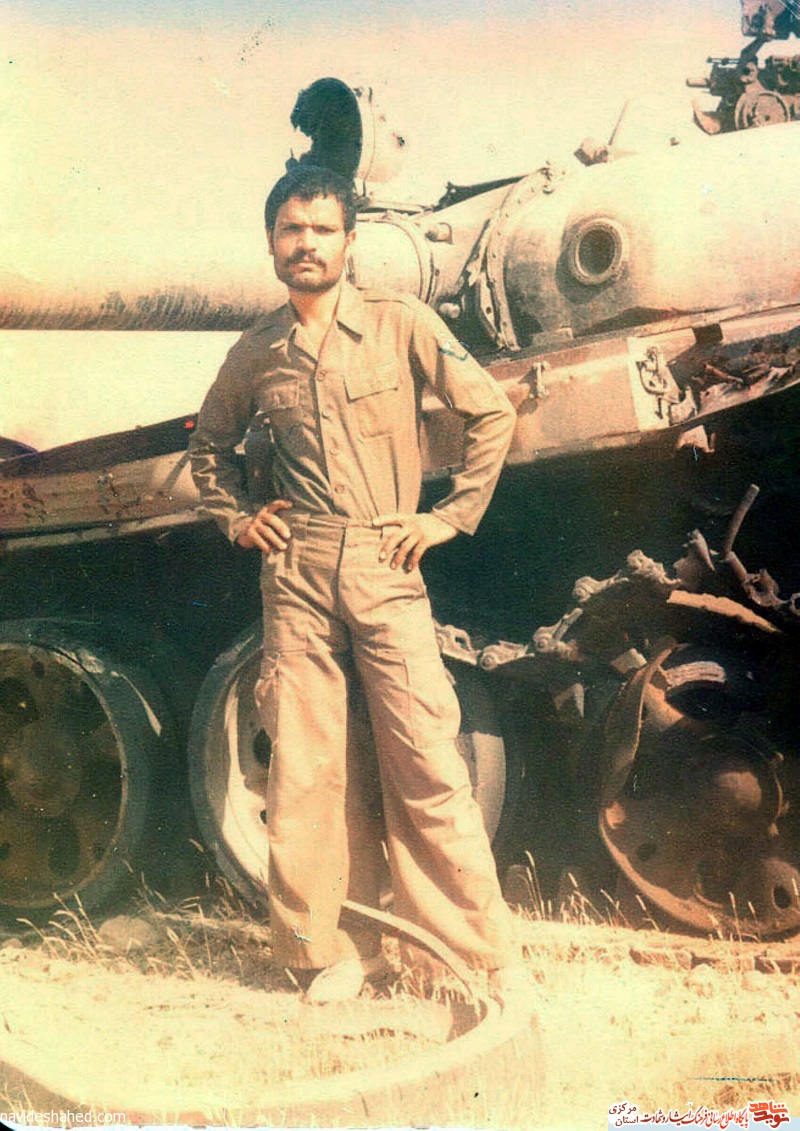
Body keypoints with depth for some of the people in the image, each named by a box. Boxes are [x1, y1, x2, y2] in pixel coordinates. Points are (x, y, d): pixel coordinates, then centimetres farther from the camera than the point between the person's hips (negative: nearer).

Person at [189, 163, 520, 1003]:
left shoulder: (401, 324, 2)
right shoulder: (255, 354, 11)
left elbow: (491, 411, 5)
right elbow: (209, 443, 28)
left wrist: (450, 516, 1)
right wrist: (235, 518, 13)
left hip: (384, 566, -3)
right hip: (295, 573, 3)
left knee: (426, 762, -4)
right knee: (303, 768, 3)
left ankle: (485, 951, 9)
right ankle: (327, 950, 17)